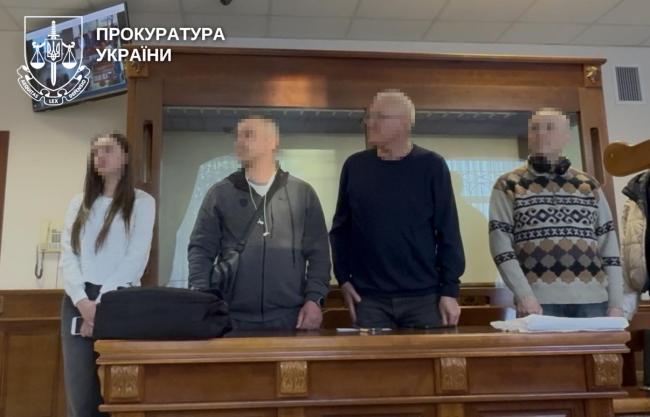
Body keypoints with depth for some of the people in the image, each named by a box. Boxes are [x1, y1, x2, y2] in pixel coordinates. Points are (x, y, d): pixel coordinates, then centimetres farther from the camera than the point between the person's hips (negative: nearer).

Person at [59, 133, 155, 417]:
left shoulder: (142, 202, 3)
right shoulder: (79, 203, 15)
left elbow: (137, 258, -6)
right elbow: (68, 255, 6)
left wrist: (102, 303, -14)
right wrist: (82, 301, -10)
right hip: (78, 302, 3)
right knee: (80, 393, 1)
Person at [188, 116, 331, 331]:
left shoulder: (302, 193, 5)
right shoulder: (219, 193, 5)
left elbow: (318, 253, 4)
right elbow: (200, 250, 3)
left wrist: (314, 299, -6)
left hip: (290, 319, 0)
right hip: (232, 319, 0)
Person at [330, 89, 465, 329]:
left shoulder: (431, 166, -1)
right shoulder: (355, 166, 4)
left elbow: (448, 233, -2)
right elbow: (340, 229, 9)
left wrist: (450, 290, -4)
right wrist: (344, 279, 2)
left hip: (424, 297, -1)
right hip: (369, 299, 2)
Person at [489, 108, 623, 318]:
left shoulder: (589, 185, 13)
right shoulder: (508, 185, 4)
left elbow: (609, 244, 12)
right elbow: (500, 244, -3)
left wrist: (616, 303, 6)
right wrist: (523, 294, -14)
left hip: (592, 299, 3)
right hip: (539, 301, -3)